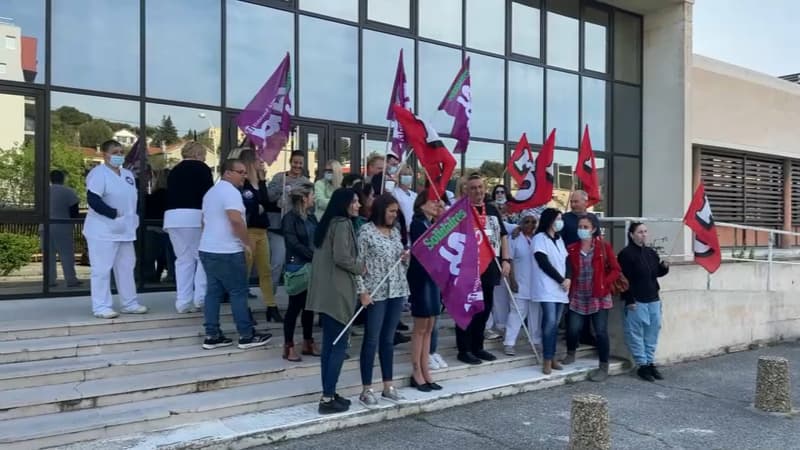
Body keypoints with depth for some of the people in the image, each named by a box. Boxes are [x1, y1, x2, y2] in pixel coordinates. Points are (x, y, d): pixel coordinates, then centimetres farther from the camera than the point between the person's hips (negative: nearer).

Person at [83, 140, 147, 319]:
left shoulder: (128, 174, 14)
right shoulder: (98, 173, -12)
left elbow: (133, 197, 23)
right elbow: (93, 200, -22)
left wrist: (133, 217, 9)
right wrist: (114, 213, -21)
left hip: (124, 230, 9)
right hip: (103, 231, -8)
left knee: (126, 267, 12)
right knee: (102, 269, -4)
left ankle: (129, 303, 21)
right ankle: (101, 307, 1)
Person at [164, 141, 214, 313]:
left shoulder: (174, 170, 19)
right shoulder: (202, 168, 2)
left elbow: (169, 195, 21)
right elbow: (209, 194, -6)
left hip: (172, 216, 6)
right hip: (194, 215, -6)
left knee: (183, 259, 10)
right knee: (202, 257, 3)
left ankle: (183, 302, 8)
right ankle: (200, 298, -2)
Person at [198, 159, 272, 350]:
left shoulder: (211, 192, 18)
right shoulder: (231, 191, -14)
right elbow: (236, 220, -25)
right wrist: (248, 242, -14)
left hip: (207, 249, 9)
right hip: (227, 252, -9)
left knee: (213, 291, 10)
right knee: (238, 292, -2)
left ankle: (212, 336, 12)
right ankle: (247, 336, 3)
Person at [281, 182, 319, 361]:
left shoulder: (311, 217, 12)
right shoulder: (290, 218, -8)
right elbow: (293, 243, -15)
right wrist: (314, 256, -16)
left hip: (312, 266, 7)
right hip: (297, 267, -6)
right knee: (295, 306, -1)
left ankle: (308, 343, 23)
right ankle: (288, 347, 8)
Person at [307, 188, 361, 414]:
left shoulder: (328, 223, 17)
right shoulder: (342, 224, -12)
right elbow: (341, 258, -21)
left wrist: (356, 269, 16)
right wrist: (361, 268, -5)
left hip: (326, 292, 9)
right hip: (336, 292, -9)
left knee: (329, 343, 12)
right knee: (339, 345, -4)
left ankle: (328, 394, 17)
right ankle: (328, 398, -3)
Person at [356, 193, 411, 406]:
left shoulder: (395, 231, 12)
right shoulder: (366, 231, -7)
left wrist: (406, 258, -1)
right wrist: (362, 291, -16)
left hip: (397, 291, 6)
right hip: (375, 293, -6)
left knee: (388, 339, 13)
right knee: (371, 340, 0)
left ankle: (388, 386, 21)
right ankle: (366, 389, 8)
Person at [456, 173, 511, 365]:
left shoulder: (492, 210, 14)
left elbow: (503, 235, 18)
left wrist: (505, 260, 8)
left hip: (490, 266, 6)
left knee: (485, 308, 12)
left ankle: (477, 347, 24)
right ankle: (464, 350, 6)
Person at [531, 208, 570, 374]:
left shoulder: (559, 239, 19)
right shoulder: (540, 238, -4)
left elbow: (566, 261, 12)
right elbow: (544, 263, -12)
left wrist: (568, 279, -6)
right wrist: (561, 280, -10)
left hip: (561, 288, 7)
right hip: (547, 287, -7)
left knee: (555, 323, 5)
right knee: (550, 322, -15)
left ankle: (552, 357, 11)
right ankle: (547, 360, -10)